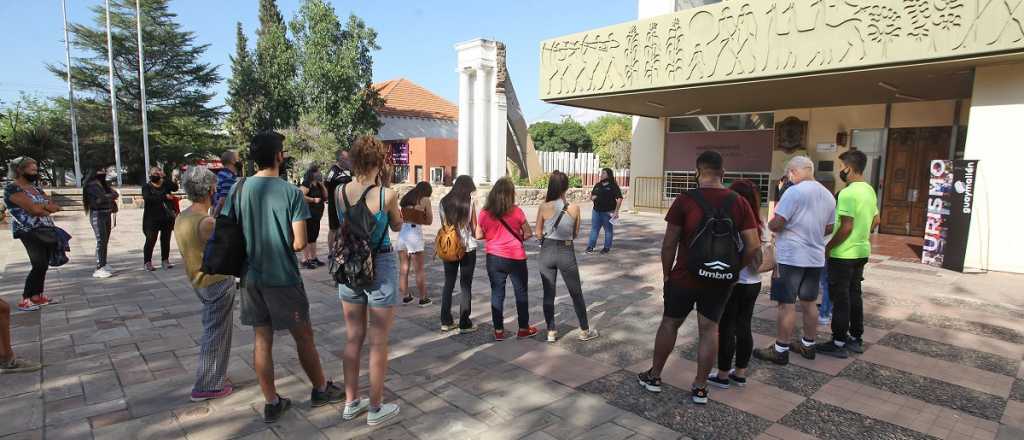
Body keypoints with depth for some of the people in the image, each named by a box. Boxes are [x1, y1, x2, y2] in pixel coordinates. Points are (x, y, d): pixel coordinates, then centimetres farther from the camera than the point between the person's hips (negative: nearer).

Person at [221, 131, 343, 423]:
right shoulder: (291, 192, -14)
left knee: (262, 340, 12)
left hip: (252, 277, 4)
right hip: (283, 278, -4)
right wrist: (282, 246, 5)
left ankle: (271, 403, 23)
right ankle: (321, 390, 28)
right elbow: (299, 243, -16)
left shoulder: (239, 189, -3)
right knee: (303, 337, 11)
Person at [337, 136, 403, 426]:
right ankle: (376, 409, 20)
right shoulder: (387, 194, -16)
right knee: (378, 343, 8)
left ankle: (351, 403, 30)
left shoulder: (340, 191, -4)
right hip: (380, 267, -5)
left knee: (353, 339, 17)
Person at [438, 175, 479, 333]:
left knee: (448, 284, 13)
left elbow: (444, 226, 4)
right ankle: (465, 324, 8)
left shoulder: (443, 202, 3)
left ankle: (446, 321, 17)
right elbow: (474, 228, -5)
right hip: (468, 248, -3)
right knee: (466, 286, 4)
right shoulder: (470, 202, -8)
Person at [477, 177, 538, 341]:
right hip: (516, 258, -2)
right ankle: (523, 328, 24)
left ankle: (498, 330, 17)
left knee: (497, 294, 11)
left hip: (494, 258, 2)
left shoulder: (484, 213, -5)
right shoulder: (516, 211, -12)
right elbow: (528, 233, -5)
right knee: (521, 293, 13)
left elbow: (479, 235, 3)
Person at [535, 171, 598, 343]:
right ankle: (585, 330, 25)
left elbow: (538, 233, -2)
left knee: (548, 294, 13)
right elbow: (575, 234, 4)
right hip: (566, 252, 0)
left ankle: (551, 332, 20)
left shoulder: (544, 207, -11)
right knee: (576, 293, 14)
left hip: (547, 252, 0)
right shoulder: (574, 208, -9)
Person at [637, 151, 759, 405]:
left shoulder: (685, 201, -13)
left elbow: (669, 244, -11)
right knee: (709, 329, 12)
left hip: (685, 277, -2)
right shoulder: (739, 203, -4)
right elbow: (753, 246, -6)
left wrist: (666, 273, 1)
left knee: (669, 324, 14)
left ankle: (654, 376, 28)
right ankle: (700, 387, 22)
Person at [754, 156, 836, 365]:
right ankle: (807, 345, 28)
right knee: (809, 302, 16)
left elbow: (775, 224, -18)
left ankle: (780, 350, 6)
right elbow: (829, 228, 17)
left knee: (787, 304, -1)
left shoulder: (794, 192, -15)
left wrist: (770, 224, 3)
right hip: (815, 258, 7)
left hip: (790, 257, -7)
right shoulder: (828, 195, 9)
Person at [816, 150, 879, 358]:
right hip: (861, 252, 9)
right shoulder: (870, 191, 8)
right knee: (854, 295, 17)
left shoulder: (848, 193, -20)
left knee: (841, 298, 0)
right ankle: (856, 339, 26)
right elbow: (876, 221, 17)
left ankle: (839, 343, 8)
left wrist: (828, 247, -13)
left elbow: (846, 227, -23)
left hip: (843, 254, -8)